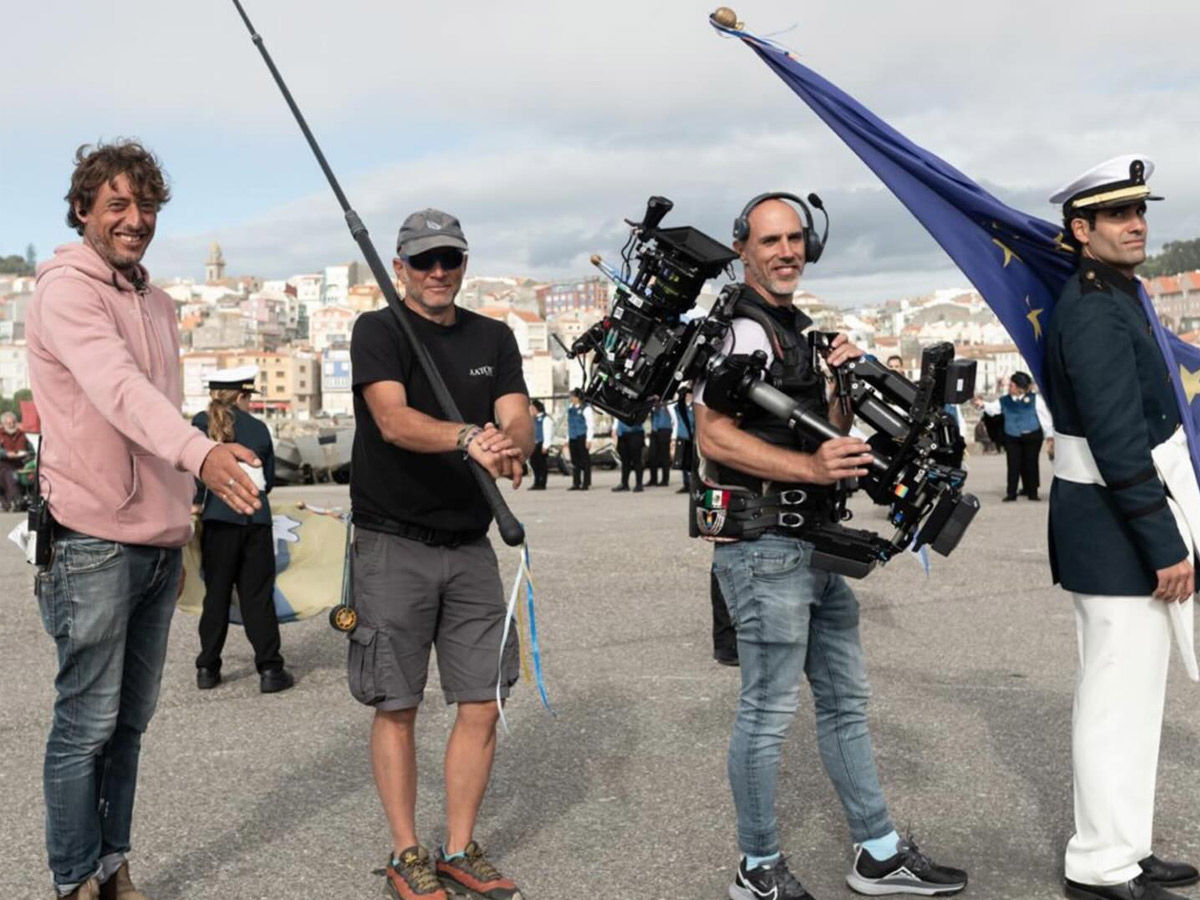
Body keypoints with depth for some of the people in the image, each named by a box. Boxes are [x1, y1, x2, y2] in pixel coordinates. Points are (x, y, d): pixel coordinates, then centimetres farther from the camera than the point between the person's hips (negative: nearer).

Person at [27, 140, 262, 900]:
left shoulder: (158, 302, 17)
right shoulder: (66, 289, -8)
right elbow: (118, 390, -27)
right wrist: (201, 453, -43)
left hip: (159, 543, 7)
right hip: (95, 543, -7)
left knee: (131, 719, 12)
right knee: (88, 721, -1)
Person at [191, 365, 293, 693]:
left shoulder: (202, 421, 1)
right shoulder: (259, 428, 6)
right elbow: (269, 480, 10)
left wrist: (196, 502, -9)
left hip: (219, 518, 0)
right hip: (256, 518, 0)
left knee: (216, 594, 9)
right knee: (258, 596, 5)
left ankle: (207, 668, 15)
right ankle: (270, 669, 5)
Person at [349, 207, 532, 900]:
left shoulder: (494, 338, 10)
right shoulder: (379, 331, -4)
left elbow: (520, 422, -4)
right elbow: (393, 420, -21)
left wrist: (510, 443, -29)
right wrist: (468, 439, -39)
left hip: (470, 545, 4)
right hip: (394, 544, -4)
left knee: (484, 702, 5)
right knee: (397, 706, 3)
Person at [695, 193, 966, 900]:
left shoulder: (799, 330, 18)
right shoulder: (742, 330, -12)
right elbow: (714, 437, -21)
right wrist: (812, 468, -28)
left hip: (813, 542, 10)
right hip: (763, 545, -10)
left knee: (846, 698, 16)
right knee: (770, 710, 1)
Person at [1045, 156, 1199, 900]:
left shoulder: (1113, 297, 15)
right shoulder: (1097, 311, -18)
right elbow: (1120, 445, -24)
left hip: (1114, 526, 11)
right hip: (1119, 532, -11)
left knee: (1124, 696, 16)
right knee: (1120, 700, -3)